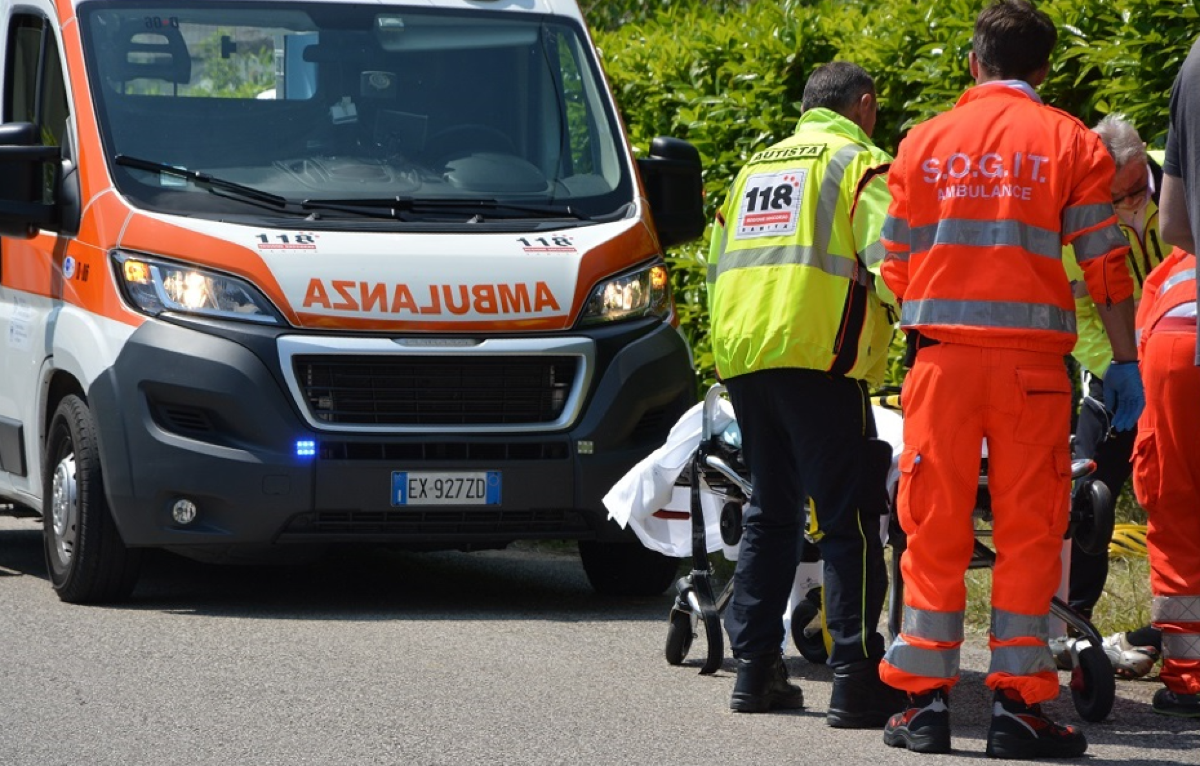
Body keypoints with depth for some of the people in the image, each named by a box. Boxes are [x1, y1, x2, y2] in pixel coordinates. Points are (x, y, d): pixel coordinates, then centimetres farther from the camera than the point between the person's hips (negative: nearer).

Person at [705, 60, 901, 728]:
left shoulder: (755, 167, 24)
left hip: (742, 358, 7)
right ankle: (858, 680, -13)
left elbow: (719, 266, 24)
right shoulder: (861, 164, 1)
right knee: (850, 521, -7)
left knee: (770, 513, 16)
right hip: (818, 360, -7)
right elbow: (891, 262, -12)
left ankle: (756, 670, 16)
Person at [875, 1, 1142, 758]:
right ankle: (1018, 703, 0)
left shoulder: (924, 142, 9)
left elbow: (896, 267, 9)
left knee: (935, 528, 6)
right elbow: (1106, 266, -2)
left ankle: (926, 698, 5)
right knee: (1027, 529, 2)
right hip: (1031, 360, -2)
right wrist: (1125, 363, 2)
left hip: (943, 356, 2)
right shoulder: (1070, 143, 3)